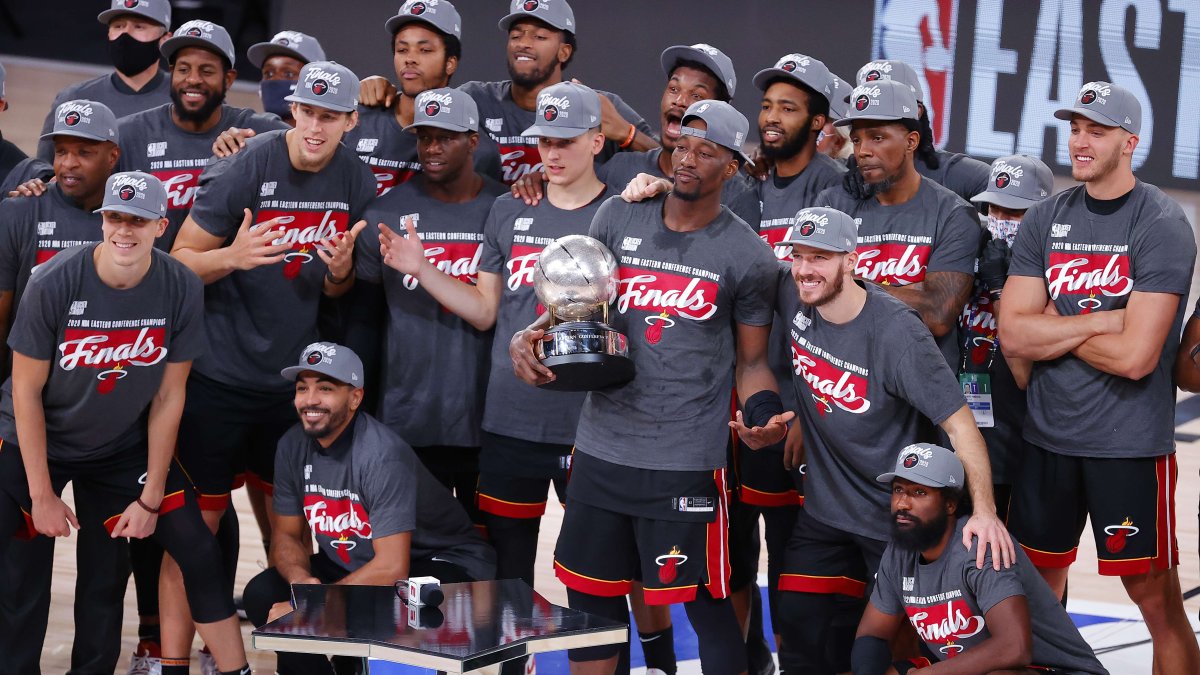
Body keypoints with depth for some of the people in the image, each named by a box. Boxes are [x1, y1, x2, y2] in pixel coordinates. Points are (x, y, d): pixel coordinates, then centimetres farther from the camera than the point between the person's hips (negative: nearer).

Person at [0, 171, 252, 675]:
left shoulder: (181, 290, -16)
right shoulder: (53, 283, -23)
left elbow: (167, 398, -7)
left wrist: (150, 499, -7)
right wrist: (42, 495, -13)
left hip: (125, 446, 2)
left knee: (198, 552, -4)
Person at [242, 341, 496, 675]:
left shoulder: (382, 454, -27)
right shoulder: (293, 446, -5)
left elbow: (391, 568, -31)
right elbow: (287, 536, 4)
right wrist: (300, 579, -20)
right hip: (355, 563, 7)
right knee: (262, 594, -9)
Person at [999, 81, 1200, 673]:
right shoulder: (1045, 219, 6)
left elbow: (1136, 356, -20)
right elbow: (1013, 335, -3)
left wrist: (1052, 327, -6)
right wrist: (1101, 321, -13)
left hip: (1129, 444, -6)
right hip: (1047, 435, 6)